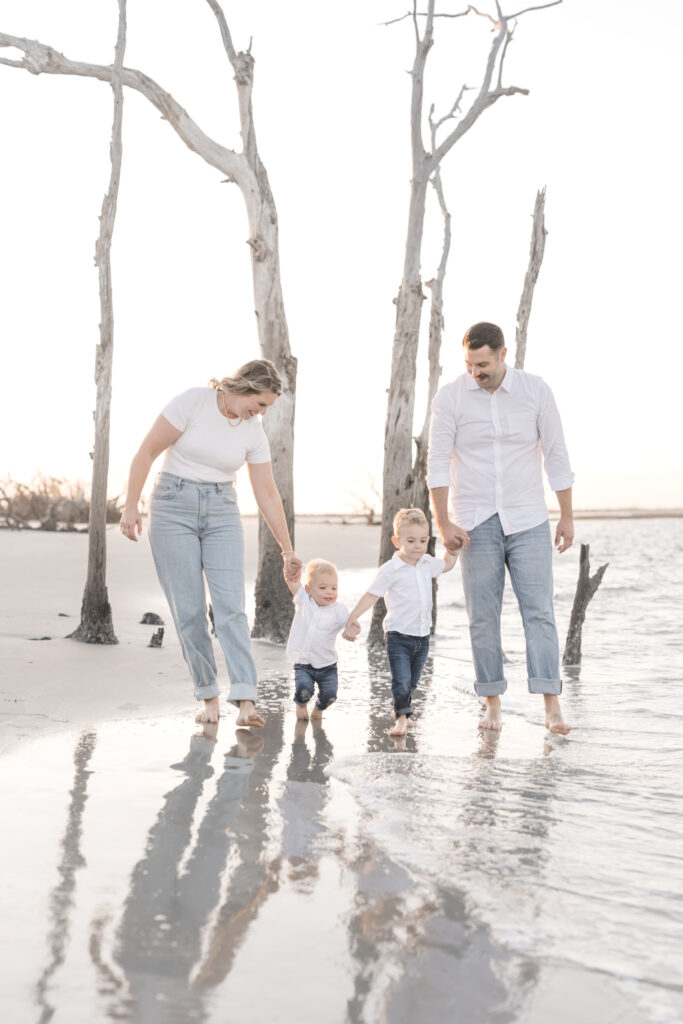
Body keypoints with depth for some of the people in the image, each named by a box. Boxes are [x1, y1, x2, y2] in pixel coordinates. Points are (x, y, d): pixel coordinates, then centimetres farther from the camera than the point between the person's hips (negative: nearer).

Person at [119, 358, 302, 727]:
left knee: (231, 607, -11)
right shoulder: (192, 402, -12)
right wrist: (131, 506, -13)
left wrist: (288, 551, 6)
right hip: (174, 508, -3)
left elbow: (267, 496, 5)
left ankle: (246, 703, -17)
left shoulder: (254, 432, 1)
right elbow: (146, 453, -9)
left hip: (222, 516, 3)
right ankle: (208, 697, 9)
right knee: (189, 611, -4)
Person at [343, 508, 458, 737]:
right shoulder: (390, 570, -12)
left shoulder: (427, 564, 7)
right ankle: (402, 717, -8)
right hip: (398, 635, -6)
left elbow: (447, 565, 29)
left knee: (412, 682, 15)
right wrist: (352, 619, -18)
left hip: (422, 636, 6)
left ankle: (402, 712, 30)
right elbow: (371, 595, -11)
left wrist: (453, 548, 13)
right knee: (401, 680, -13)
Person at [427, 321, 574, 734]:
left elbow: (557, 456, 2)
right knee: (483, 618, 2)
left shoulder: (536, 391, -3)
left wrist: (567, 517, 3)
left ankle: (553, 708, -5)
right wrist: (443, 523, -10)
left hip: (528, 521, 0)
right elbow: (438, 463, -4)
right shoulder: (450, 397, -4)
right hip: (476, 524, 0)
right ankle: (492, 705, 12)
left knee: (539, 611, -6)